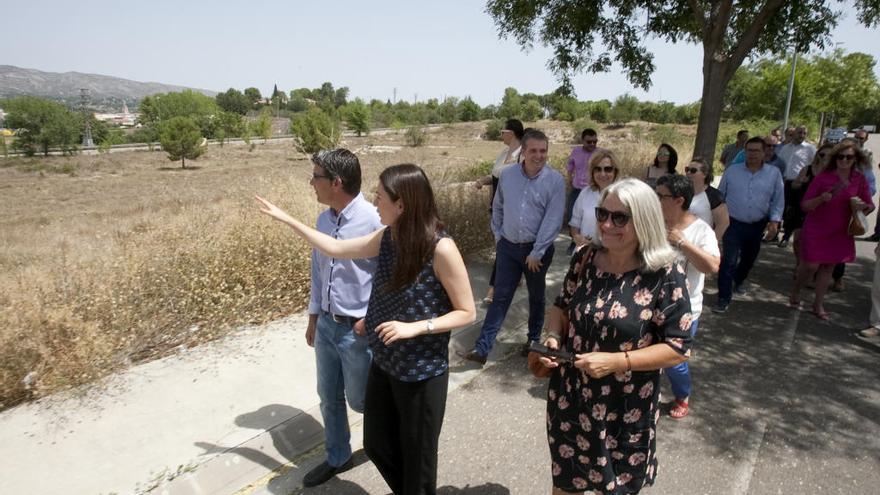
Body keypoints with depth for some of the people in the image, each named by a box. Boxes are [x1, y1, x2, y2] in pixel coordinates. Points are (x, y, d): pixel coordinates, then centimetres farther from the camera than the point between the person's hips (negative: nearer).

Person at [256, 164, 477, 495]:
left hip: (422, 372, -7)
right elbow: (336, 249, 8)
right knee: (377, 444, 23)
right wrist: (286, 219, 10)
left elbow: (467, 313, -17)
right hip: (384, 363, 7)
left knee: (416, 455, 14)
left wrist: (415, 328, -28)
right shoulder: (387, 238, -5)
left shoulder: (441, 248, -24)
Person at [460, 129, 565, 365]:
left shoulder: (555, 180, -12)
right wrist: (497, 235, 9)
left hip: (537, 250, -2)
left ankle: (533, 340, 35)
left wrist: (537, 253, -15)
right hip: (508, 247, 2)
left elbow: (553, 220, -15)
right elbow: (497, 207, 12)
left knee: (536, 297, 15)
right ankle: (482, 348, 4)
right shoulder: (507, 174, -1)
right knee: (500, 297, 3)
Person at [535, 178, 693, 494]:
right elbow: (562, 306, 8)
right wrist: (553, 337, -12)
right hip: (570, 395, 4)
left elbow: (678, 349, -15)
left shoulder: (665, 276, -18)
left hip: (626, 409, -3)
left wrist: (615, 361, -24)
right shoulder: (585, 258, -6)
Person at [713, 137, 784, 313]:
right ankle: (724, 298, -5)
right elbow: (720, 196, 4)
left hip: (757, 225, 3)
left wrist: (774, 221, -9)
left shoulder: (774, 173, -1)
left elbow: (777, 200, 1)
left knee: (749, 258, 22)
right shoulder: (732, 171, -4)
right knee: (728, 261, -10)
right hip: (733, 224, -2)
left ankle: (739, 280, 50)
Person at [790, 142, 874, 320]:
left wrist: (862, 206, -14)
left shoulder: (860, 180, 0)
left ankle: (818, 304, 22)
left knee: (828, 267, 10)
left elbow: (870, 205, 9)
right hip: (816, 230, -4)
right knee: (811, 266, -4)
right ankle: (795, 291, 25)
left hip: (840, 232, 4)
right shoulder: (823, 177, -10)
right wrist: (821, 198, -28)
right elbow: (805, 205, -9)